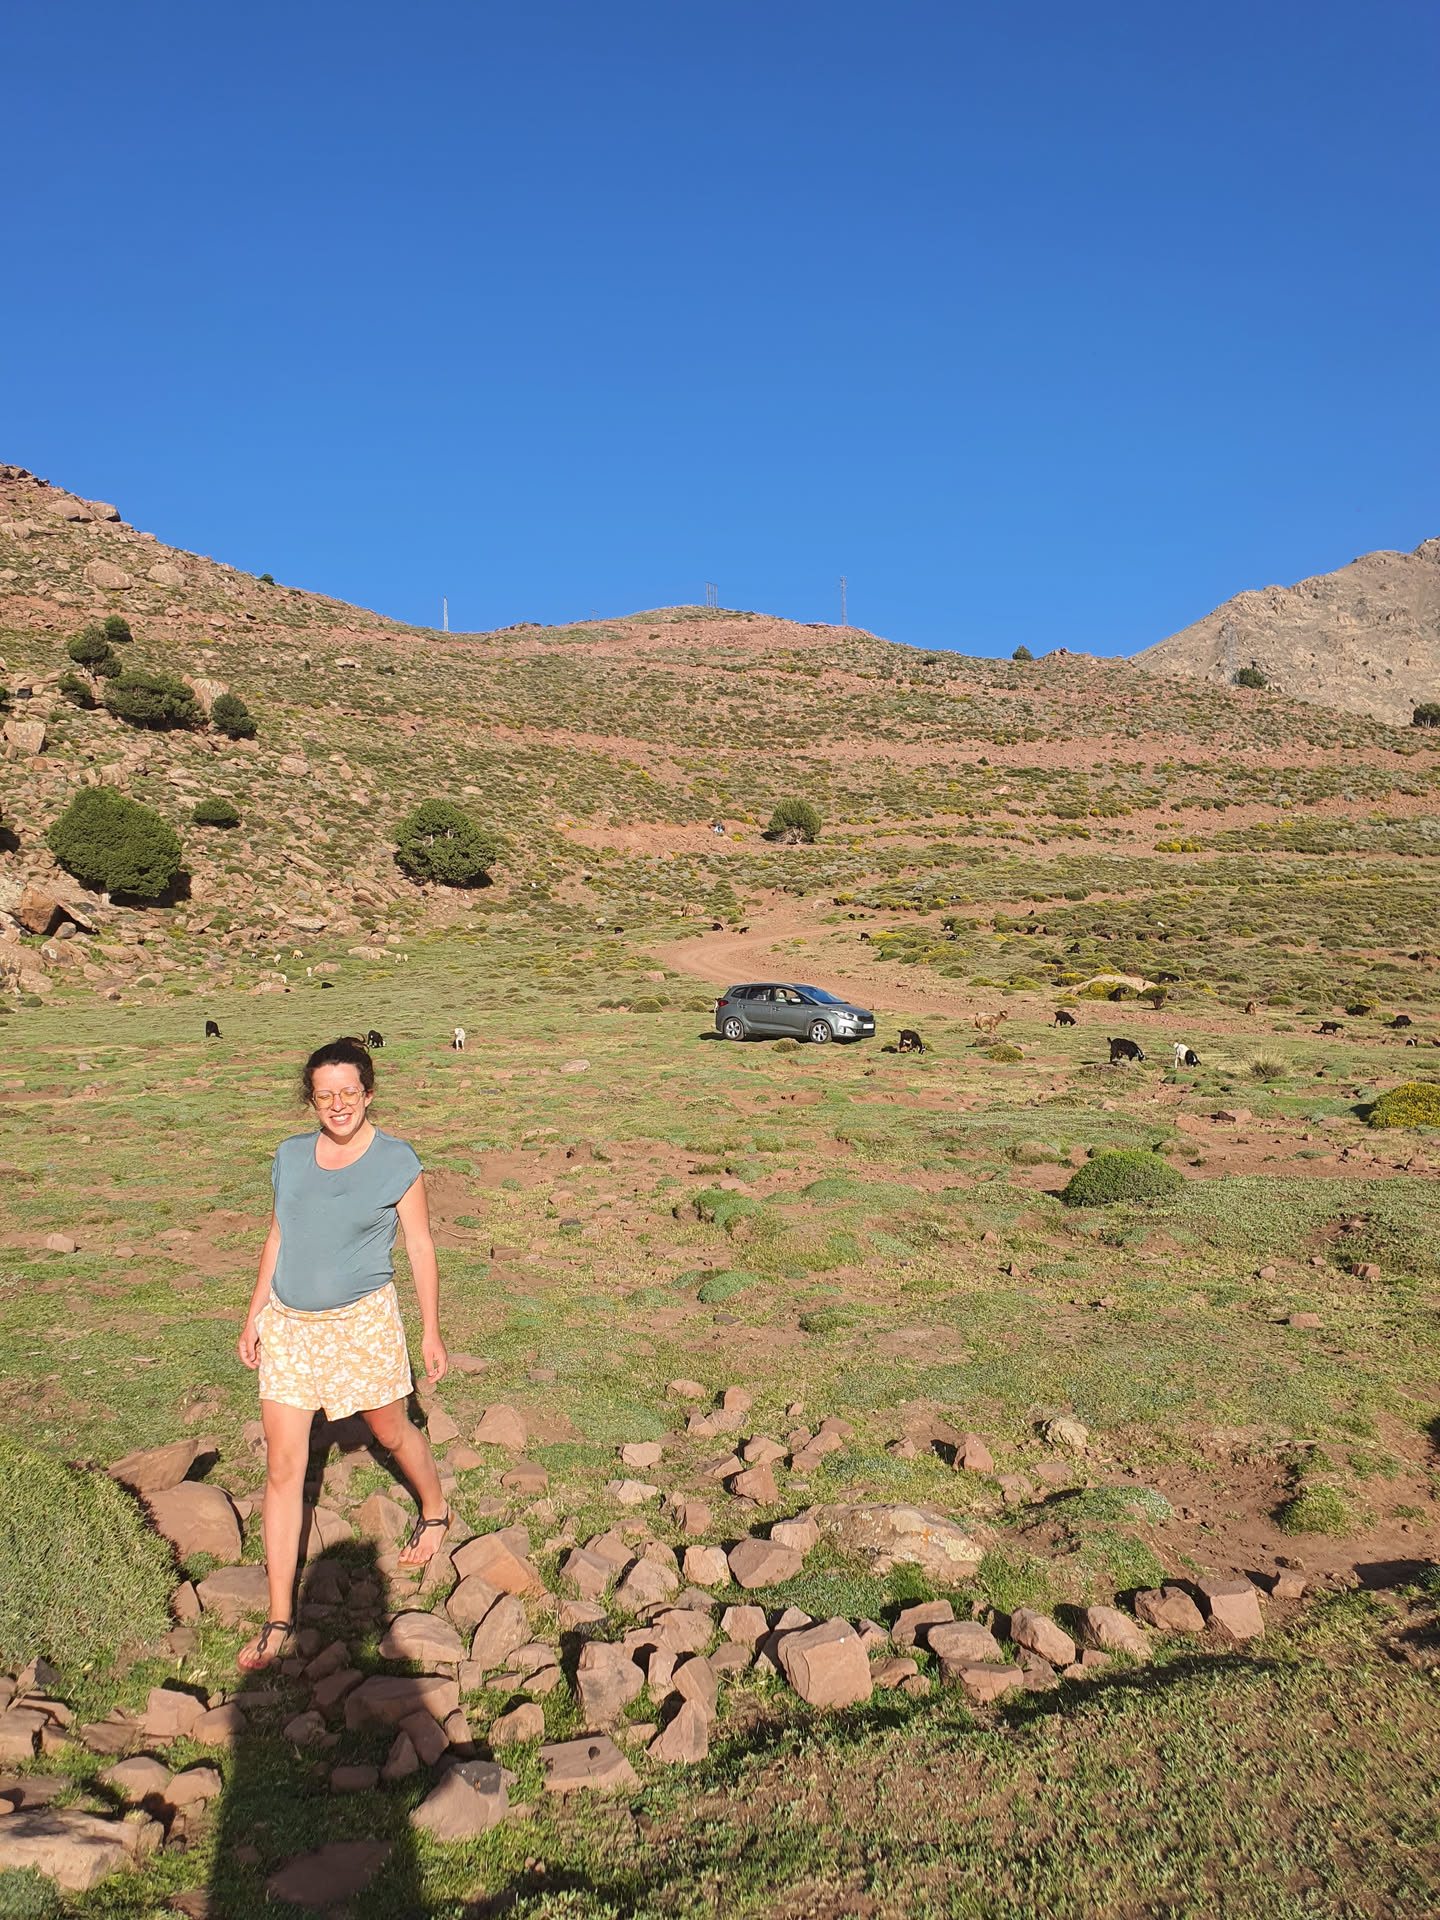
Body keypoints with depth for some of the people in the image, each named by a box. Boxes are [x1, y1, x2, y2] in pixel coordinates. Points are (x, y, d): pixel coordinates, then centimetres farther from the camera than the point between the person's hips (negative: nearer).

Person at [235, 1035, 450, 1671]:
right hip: (288, 1324, 4)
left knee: (391, 1432, 16)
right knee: (282, 1466, 3)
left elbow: (421, 1247, -4)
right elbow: (278, 1238, 12)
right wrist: (254, 1316, 12)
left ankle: (435, 1512, 48)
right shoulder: (290, 1156, 1)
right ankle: (280, 1618, 14)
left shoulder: (397, 1163, -11)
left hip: (361, 1321, -3)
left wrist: (431, 1331, -2)